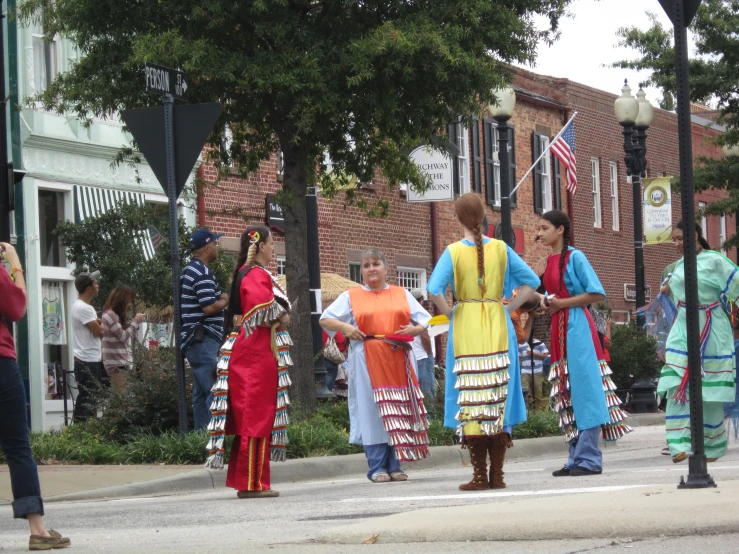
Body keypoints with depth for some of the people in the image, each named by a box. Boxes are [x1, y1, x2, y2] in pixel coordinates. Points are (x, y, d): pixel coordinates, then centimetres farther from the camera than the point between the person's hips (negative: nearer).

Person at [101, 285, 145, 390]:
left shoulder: (118, 315, 17)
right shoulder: (110, 315, -12)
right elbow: (123, 336, -13)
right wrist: (136, 321, -6)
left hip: (123, 362, 9)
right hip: (116, 365, -9)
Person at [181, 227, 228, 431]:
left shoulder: (189, 270, 17)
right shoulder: (202, 273, -15)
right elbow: (209, 307, -23)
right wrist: (225, 301, -5)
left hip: (195, 341, 11)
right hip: (204, 340, -11)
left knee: (202, 392, 13)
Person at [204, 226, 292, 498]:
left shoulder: (247, 272, 17)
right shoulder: (256, 275, -14)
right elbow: (261, 304, -31)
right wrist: (281, 317, -12)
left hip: (247, 351, 10)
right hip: (257, 352, -10)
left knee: (248, 416, 11)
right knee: (257, 416, -7)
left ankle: (243, 480, 15)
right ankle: (253, 483, -6)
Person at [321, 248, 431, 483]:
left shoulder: (402, 294, 15)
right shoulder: (351, 296, 9)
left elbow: (425, 320, 14)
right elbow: (325, 319, 8)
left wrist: (415, 329, -8)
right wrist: (344, 327, -10)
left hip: (398, 362, 2)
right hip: (368, 364, -2)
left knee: (398, 412, 0)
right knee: (372, 412, -5)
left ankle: (395, 465, 5)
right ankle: (377, 467, -2)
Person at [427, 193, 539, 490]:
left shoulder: (453, 252, -5)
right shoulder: (500, 249, 3)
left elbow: (434, 289, -17)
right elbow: (531, 281, 4)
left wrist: (450, 313, -2)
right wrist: (509, 307, 7)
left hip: (466, 332, -2)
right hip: (498, 330, 2)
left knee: (471, 399, 1)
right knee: (500, 398, 5)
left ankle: (480, 475, 0)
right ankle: (497, 474, 5)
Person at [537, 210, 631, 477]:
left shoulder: (574, 257, -8)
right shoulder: (551, 260, 15)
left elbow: (597, 294, -13)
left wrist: (562, 303, -14)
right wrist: (545, 301, 3)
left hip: (577, 327, -9)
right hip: (559, 329, 9)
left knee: (583, 388, -9)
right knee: (566, 394, 8)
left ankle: (589, 458, -10)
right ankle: (576, 458, 11)